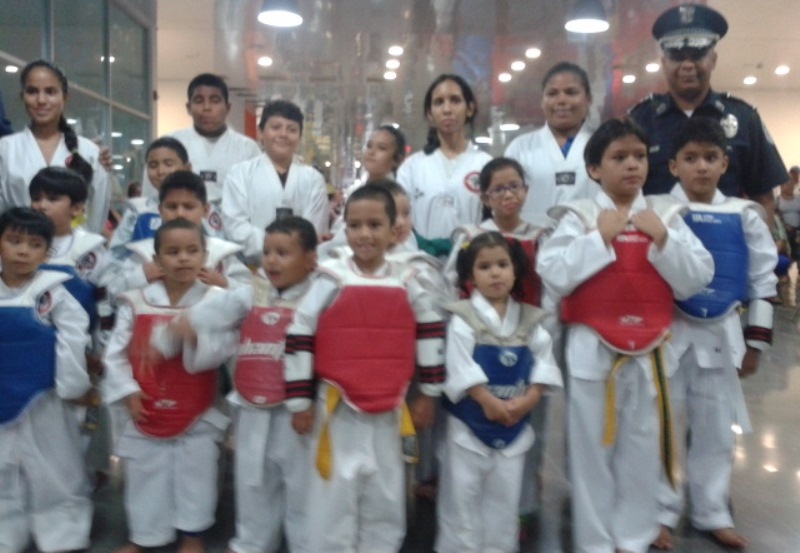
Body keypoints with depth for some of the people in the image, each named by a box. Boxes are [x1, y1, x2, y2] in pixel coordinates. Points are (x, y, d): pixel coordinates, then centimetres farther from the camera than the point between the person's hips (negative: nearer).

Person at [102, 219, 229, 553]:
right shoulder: (135, 302, -5)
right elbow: (115, 353, 0)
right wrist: (127, 391, -7)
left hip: (197, 414, -1)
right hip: (146, 413, 1)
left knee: (195, 476, 12)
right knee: (145, 477, 15)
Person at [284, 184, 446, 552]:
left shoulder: (406, 283, 0)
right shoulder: (330, 280, -9)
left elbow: (431, 334, 9)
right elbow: (298, 339, -6)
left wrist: (428, 394, 10)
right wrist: (299, 402, -4)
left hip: (390, 410, 3)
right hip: (336, 409, -3)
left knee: (386, 500, 15)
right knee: (333, 498, 4)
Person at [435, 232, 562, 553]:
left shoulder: (529, 319, 3)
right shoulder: (463, 318, -8)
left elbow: (544, 361, 0)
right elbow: (460, 368, -15)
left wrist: (528, 399, -13)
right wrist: (488, 401, -19)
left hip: (515, 423, 4)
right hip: (470, 420, -3)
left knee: (505, 494, 14)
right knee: (462, 493, 5)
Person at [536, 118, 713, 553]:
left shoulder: (666, 215, 5)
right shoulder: (579, 216, -2)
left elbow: (695, 280, 1)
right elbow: (553, 275, -13)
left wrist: (663, 239, -12)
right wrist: (600, 236, -15)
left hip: (648, 348, 3)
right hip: (592, 348, -2)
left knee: (642, 447, 12)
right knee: (592, 448, 7)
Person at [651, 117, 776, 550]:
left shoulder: (744, 216, -1)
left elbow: (763, 279, 5)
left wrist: (756, 341, 4)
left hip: (720, 334, 3)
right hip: (668, 333, -2)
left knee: (717, 429, 13)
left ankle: (712, 512, 30)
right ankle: (661, 512, 23)